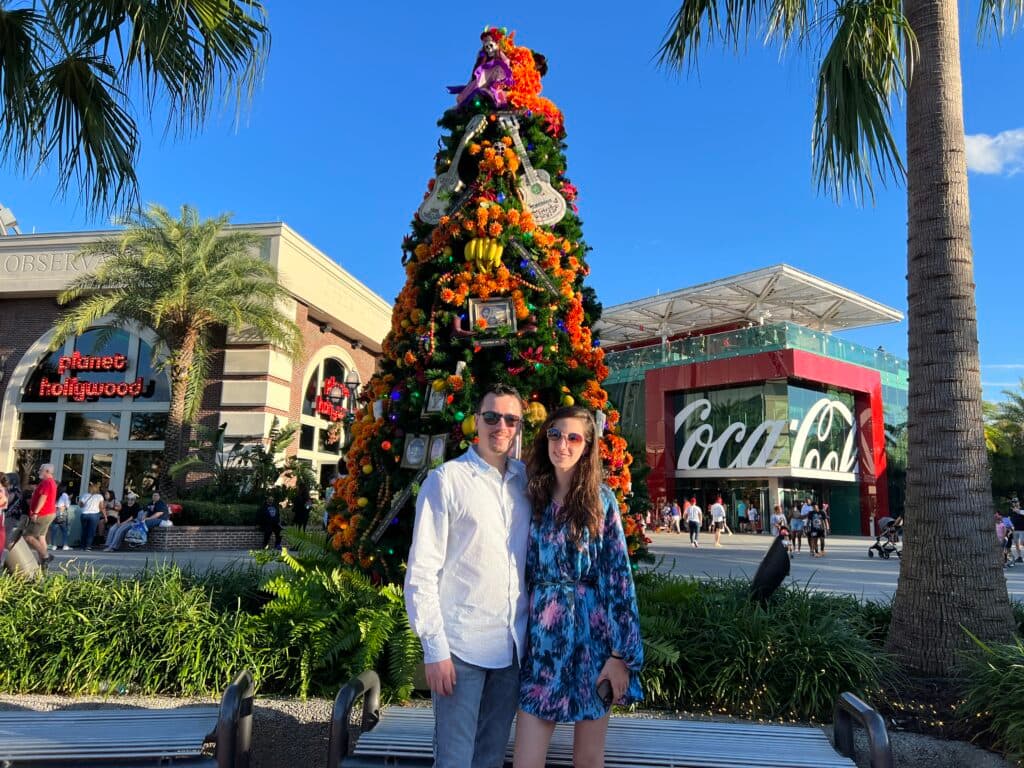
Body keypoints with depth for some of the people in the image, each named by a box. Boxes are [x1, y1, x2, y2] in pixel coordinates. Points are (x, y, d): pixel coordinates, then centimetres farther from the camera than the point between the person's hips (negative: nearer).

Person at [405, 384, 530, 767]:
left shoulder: (527, 481, 6)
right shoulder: (445, 480, -7)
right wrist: (434, 647, -10)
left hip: (513, 645, 5)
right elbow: (422, 571, -8)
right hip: (461, 645, -4)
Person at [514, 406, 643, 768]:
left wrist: (621, 653, -11)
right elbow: (525, 569, 10)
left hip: (592, 633, -2)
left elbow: (618, 574, -7)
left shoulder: (601, 498, -4)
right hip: (542, 635, 3)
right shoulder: (534, 495, 5)